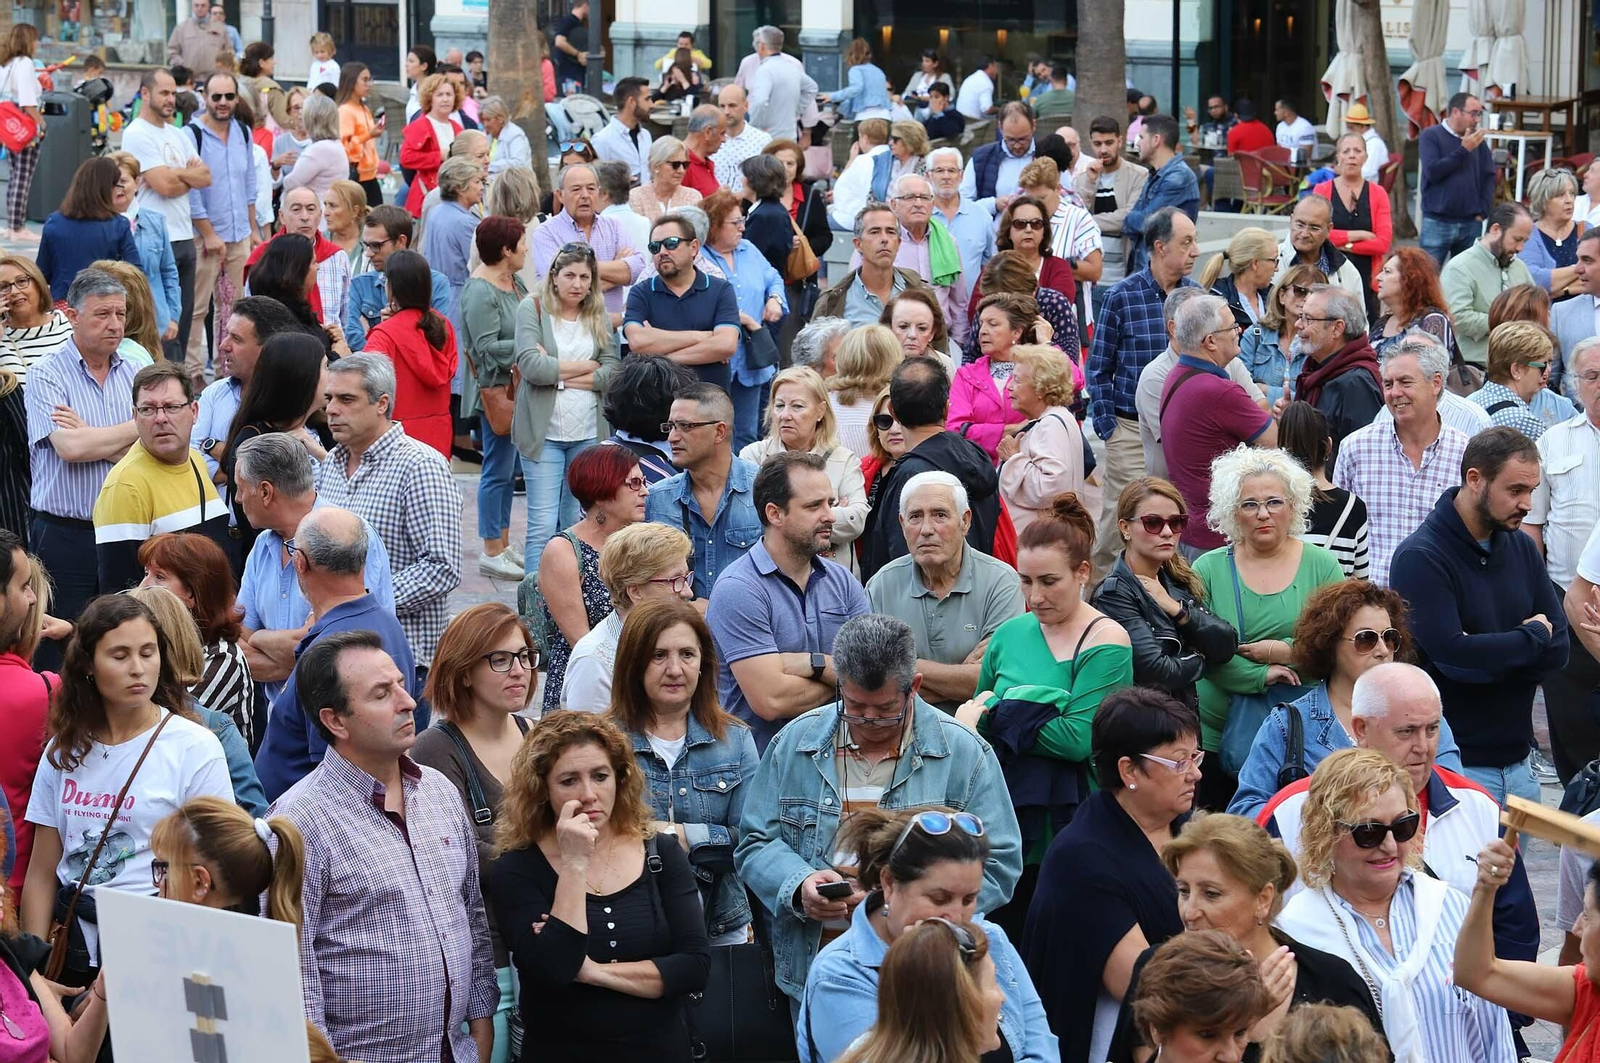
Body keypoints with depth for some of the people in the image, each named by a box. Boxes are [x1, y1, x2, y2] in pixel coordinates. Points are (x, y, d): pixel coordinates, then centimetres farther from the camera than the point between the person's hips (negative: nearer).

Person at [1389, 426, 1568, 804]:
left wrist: (1489, 655, -14)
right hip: (1456, 762, -6)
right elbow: (1453, 655, -23)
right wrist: (1533, 636, -8)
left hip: (1517, 761, 7)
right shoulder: (1420, 558, -12)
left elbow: (1556, 652, 3)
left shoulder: (1522, 549, 9)